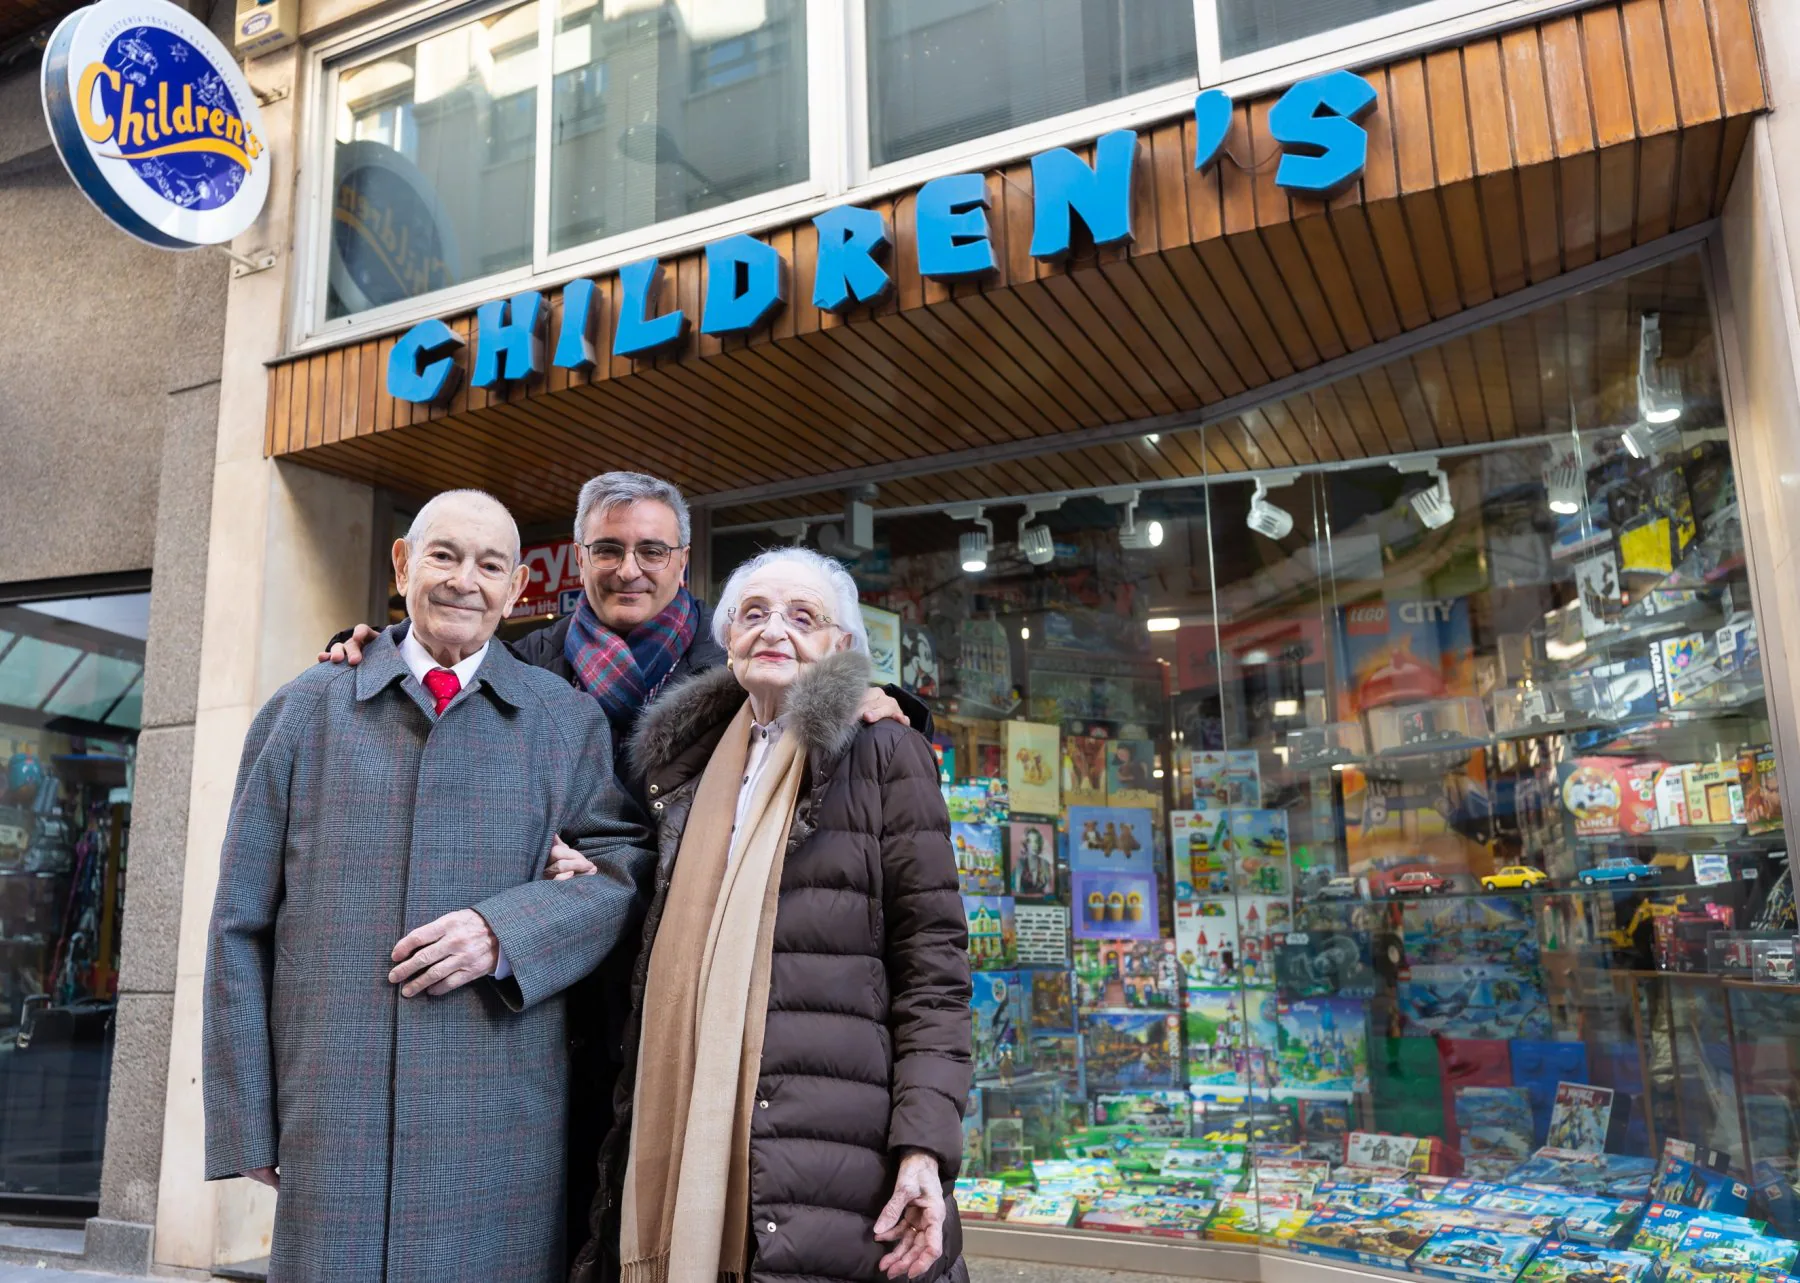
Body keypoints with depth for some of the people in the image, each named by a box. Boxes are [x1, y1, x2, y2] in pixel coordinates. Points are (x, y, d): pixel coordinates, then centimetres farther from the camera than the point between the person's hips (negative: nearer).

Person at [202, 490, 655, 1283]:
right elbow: (240, 925, 7)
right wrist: (245, 1120, 3)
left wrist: (507, 931, -15)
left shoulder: (568, 722, 9)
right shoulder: (305, 710, 9)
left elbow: (626, 866, 2)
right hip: (330, 1119, 1)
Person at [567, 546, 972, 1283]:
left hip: (828, 1148, -4)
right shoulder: (686, 767, 14)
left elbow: (932, 959, -6)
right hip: (684, 1138, 5)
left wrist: (924, 1145, -13)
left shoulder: (884, 758, -1)